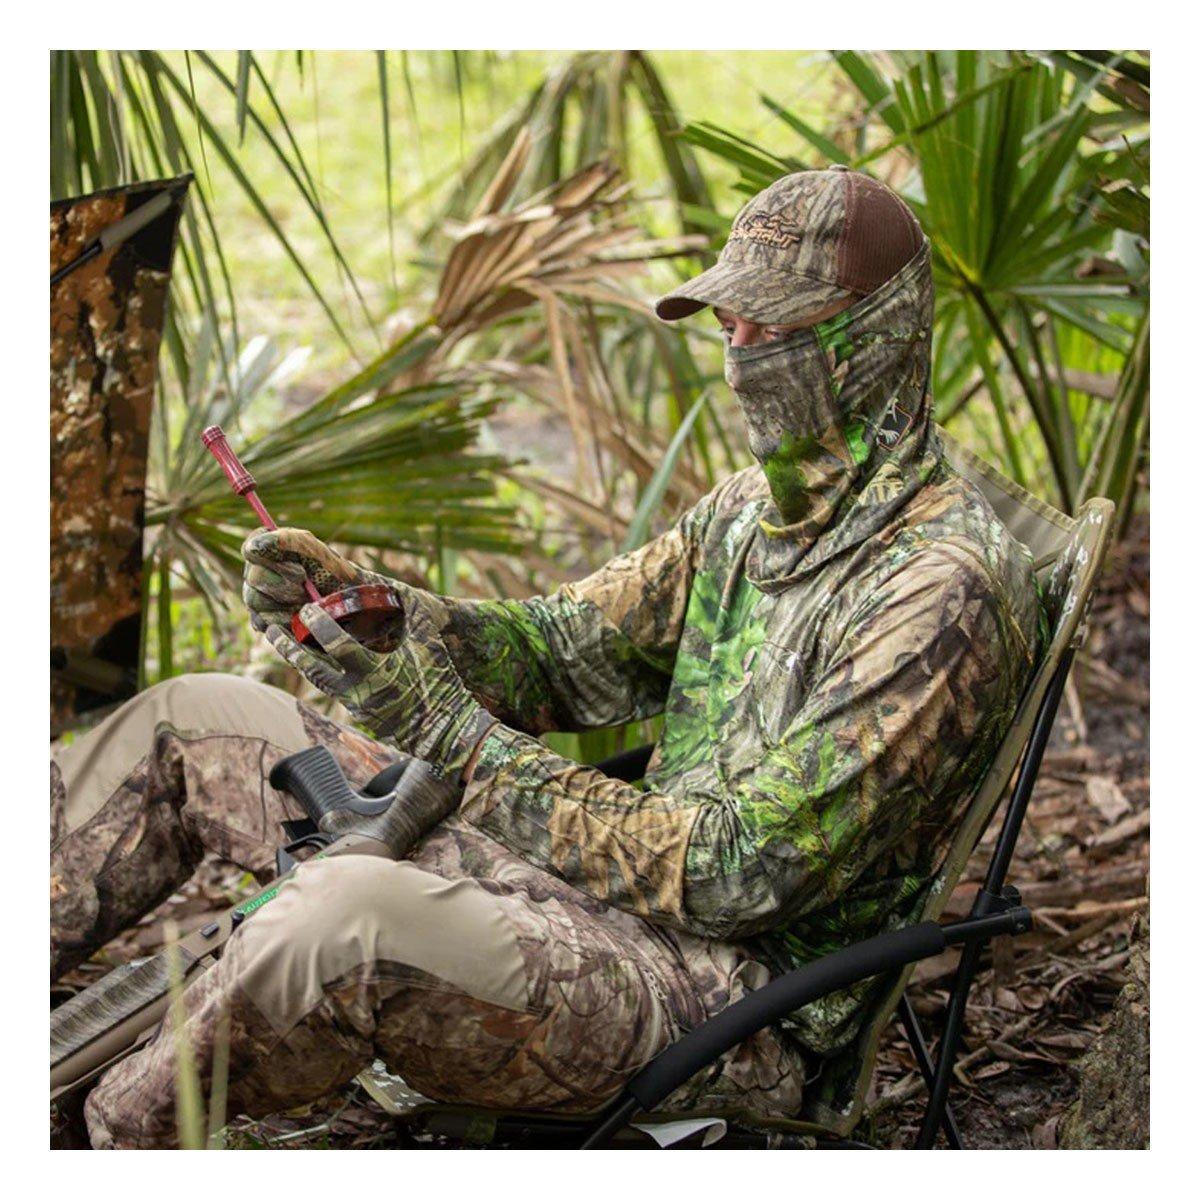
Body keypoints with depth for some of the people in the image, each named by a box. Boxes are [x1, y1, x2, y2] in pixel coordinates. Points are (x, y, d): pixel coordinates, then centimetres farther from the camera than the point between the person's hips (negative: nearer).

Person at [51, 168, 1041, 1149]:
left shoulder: (946, 582, -19)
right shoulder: (757, 508, 11)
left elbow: (740, 873, -23)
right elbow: (556, 654, 13)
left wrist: (457, 738, -24)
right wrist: (357, 597, -6)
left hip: (739, 1001, -9)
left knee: (345, 920, -37)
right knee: (189, 720, 8)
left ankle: (111, 1140, -12)